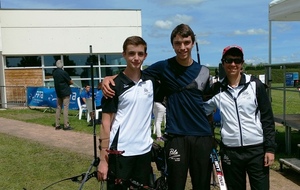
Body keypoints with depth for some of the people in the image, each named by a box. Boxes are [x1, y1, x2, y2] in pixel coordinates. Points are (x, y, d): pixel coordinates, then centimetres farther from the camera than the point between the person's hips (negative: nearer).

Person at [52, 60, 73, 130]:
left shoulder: (54, 72, 5)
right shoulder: (63, 72, -16)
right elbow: (71, 82, -9)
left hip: (58, 92, 7)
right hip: (65, 92, -7)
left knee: (58, 108, 10)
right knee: (65, 108, -5)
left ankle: (57, 125, 13)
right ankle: (66, 125, -6)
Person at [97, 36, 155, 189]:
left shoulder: (151, 81, 4)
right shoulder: (115, 85, -9)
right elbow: (106, 123, -9)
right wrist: (103, 159, -10)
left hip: (144, 150, 5)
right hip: (120, 152, -4)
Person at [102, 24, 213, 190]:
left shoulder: (203, 71, 6)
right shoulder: (164, 67, -5)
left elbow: (208, 104, 13)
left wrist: (213, 134, 11)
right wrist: (108, 78, -18)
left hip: (203, 137, 3)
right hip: (176, 137, -3)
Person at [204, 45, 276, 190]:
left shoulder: (255, 85, -2)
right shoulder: (216, 89, 1)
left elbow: (267, 118, -1)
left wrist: (270, 148, -4)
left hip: (257, 149, -1)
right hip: (230, 152, 1)